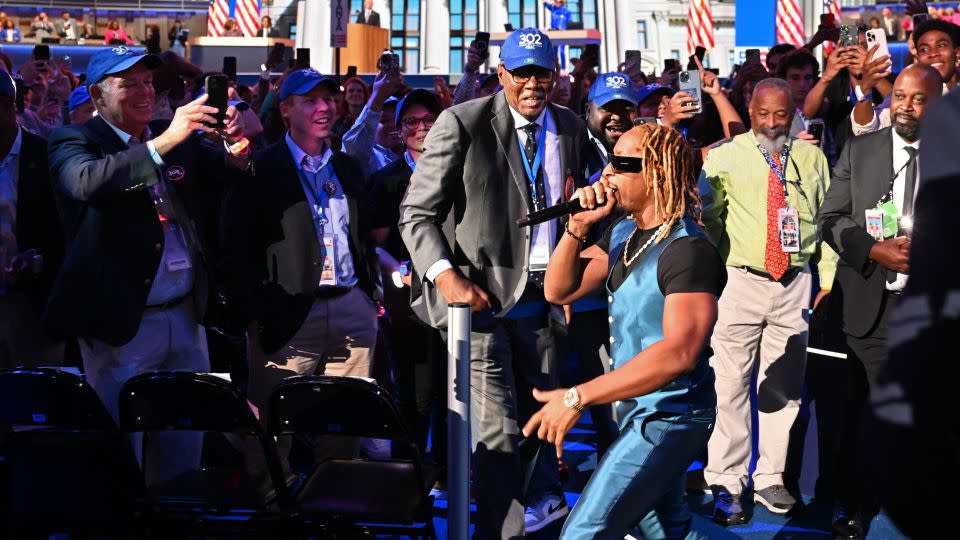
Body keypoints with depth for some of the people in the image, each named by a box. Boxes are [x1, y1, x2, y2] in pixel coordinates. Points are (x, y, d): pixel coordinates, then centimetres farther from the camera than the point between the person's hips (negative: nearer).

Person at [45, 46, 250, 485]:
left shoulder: (180, 139, 11)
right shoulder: (74, 142, -5)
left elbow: (225, 174, 5)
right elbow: (87, 182, -26)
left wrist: (236, 149, -19)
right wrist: (162, 143, -35)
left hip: (186, 317, 5)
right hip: (122, 323, -5)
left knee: (184, 446, 13)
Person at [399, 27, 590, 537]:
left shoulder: (570, 128, 8)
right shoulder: (462, 124, -8)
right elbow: (417, 213, -7)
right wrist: (445, 275, -21)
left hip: (541, 296, 5)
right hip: (481, 294, -5)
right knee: (497, 428, -8)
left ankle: (543, 497, 42)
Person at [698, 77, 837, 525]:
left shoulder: (811, 159, 9)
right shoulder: (724, 157, 1)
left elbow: (827, 220, 12)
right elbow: (706, 218, 2)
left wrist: (828, 279, 8)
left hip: (795, 286, 3)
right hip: (740, 282, -3)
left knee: (784, 386, 10)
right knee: (730, 385, -3)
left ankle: (770, 479, 21)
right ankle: (725, 484, 6)